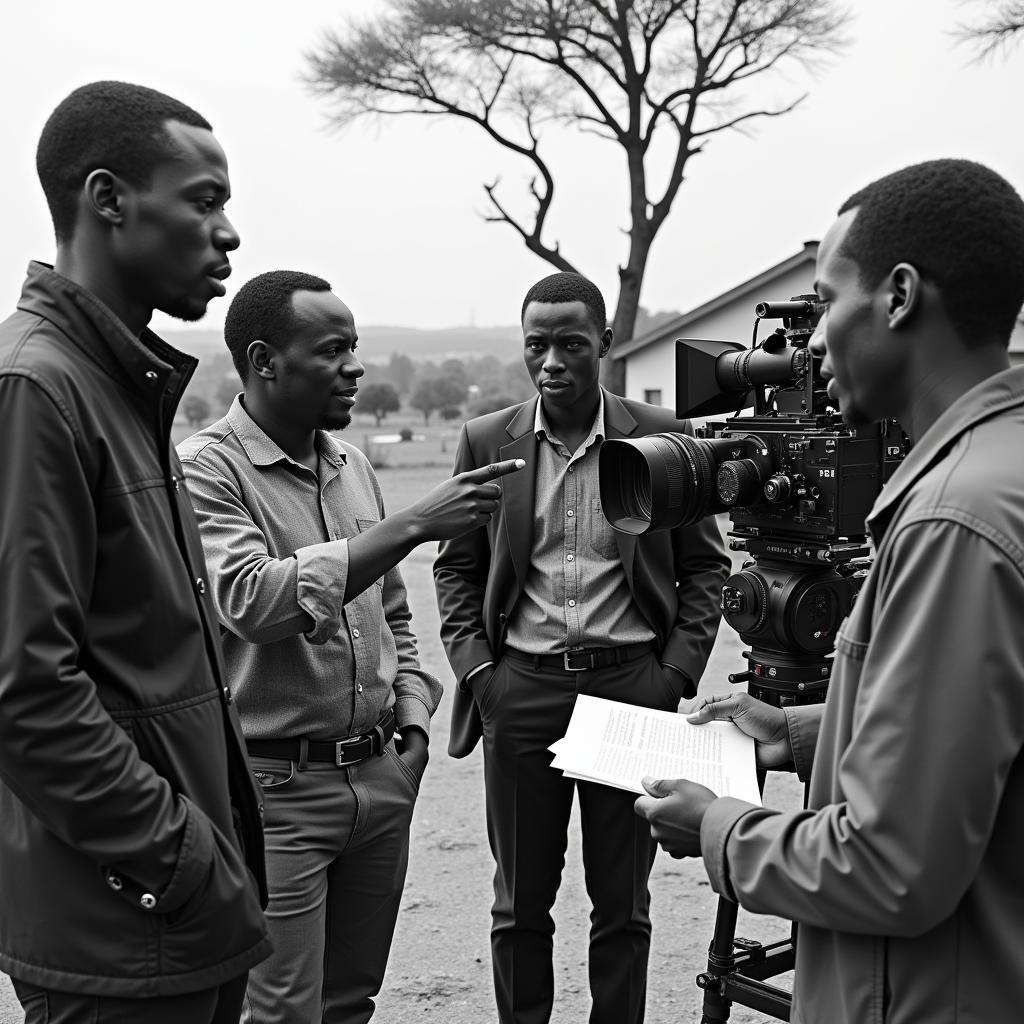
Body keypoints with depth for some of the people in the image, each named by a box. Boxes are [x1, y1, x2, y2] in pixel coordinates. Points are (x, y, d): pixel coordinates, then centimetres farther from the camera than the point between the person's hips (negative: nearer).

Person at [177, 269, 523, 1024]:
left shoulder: (353, 465, 11)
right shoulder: (207, 468, -11)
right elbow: (253, 600, -27)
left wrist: (414, 717, 5)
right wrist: (413, 526, -28)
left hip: (382, 775, 7)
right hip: (276, 785, -6)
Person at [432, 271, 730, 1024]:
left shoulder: (662, 438, 1)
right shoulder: (486, 442, 4)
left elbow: (705, 567, 6)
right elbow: (456, 568, 9)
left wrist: (677, 674, -4)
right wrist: (476, 667, -3)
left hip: (632, 685, -1)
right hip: (519, 688, 1)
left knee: (623, 904, 10)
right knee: (520, 902, 10)